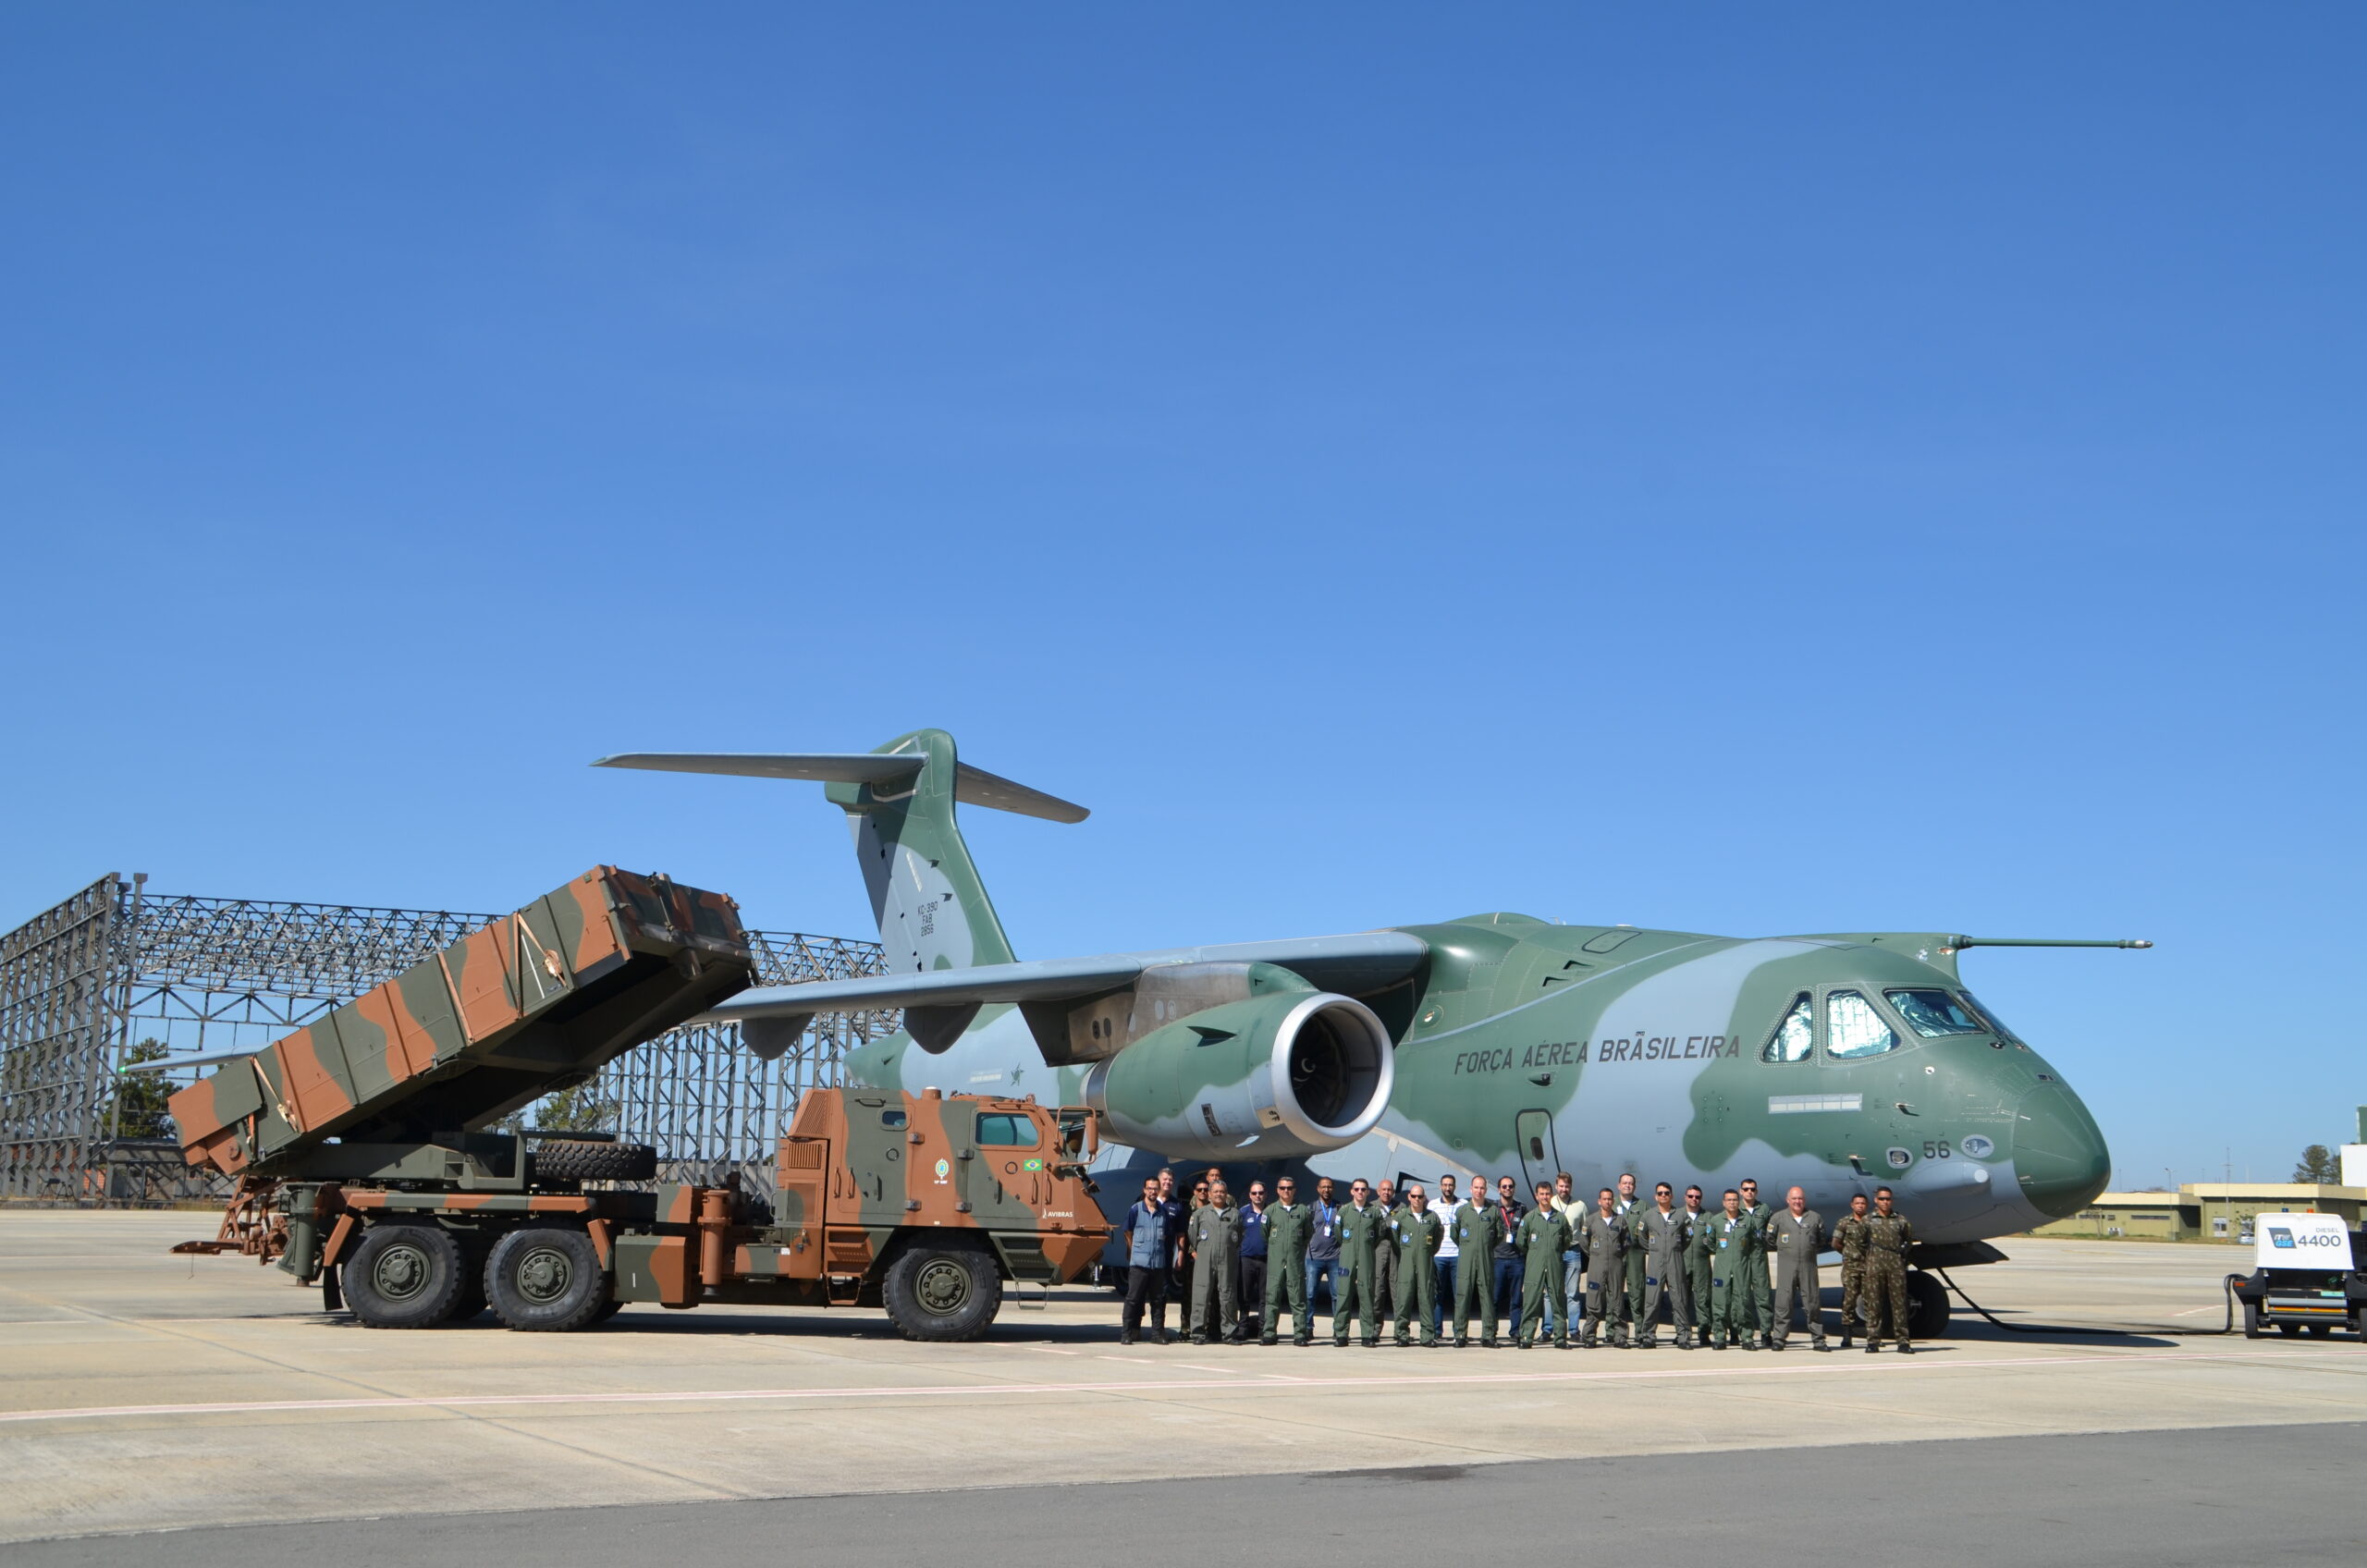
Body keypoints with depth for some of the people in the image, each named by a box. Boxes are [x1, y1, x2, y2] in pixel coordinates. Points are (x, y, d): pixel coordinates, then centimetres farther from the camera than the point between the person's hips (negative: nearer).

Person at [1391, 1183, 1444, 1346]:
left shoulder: (1432, 1216, 8)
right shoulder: (1401, 1215, 5)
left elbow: (1439, 1236, 18)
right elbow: (1393, 1235, 11)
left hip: (1425, 1262, 1)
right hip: (1406, 1262, -1)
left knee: (1426, 1297, -2)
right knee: (1404, 1296, -6)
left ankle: (1428, 1335, 1)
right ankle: (1402, 1334, 0)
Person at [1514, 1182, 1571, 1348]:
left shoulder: (1560, 1218, 9)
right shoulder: (1529, 1218, 6)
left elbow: (1566, 1242, 17)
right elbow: (1520, 1242, 9)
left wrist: (1554, 1253, 11)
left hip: (1555, 1265, 1)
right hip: (1534, 1266, -1)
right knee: (1531, 1300, -6)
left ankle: (1560, 1337, 5)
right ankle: (1525, 1337, -4)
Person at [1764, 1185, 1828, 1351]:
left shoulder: (1815, 1218, 10)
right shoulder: (1778, 1218, 5)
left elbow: (1821, 1242, 20)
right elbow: (1769, 1241, 11)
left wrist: (1810, 1250, 12)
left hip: (1808, 1266, 1)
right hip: (1786, 1266, -1)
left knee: (1813, 1302, 2)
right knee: (1783, 1302, -4)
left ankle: (1818, 1339, 9)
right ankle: (1778, 1339, 0)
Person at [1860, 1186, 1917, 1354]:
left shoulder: (1900, 1220, 10)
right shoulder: (1867, 1220, 6)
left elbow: (1910, 1238, 23)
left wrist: (1903, 1252, 13)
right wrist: (1865, 1257, 8)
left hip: (1896, 1265, 1)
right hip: (1875, 1264, -1)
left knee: (1899, 1303, 0)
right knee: (1873, 1304, -1)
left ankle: (1903, 1341, 2)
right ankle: (1873, 1341, 2)